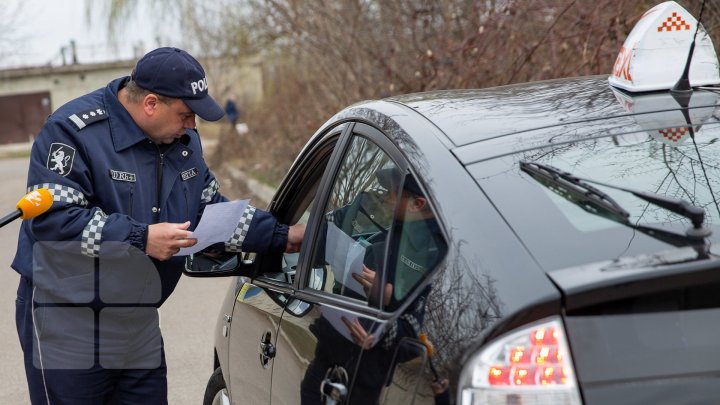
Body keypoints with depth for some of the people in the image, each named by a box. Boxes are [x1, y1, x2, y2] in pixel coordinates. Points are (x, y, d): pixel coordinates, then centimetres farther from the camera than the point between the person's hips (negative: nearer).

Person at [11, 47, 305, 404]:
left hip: (139, 327, 7)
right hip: (66, 327, -7)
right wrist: (140, 238, -27)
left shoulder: (183, 139, 8)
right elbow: (50, 217, -25)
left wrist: (282, 237, 4)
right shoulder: (76, 130, -17)